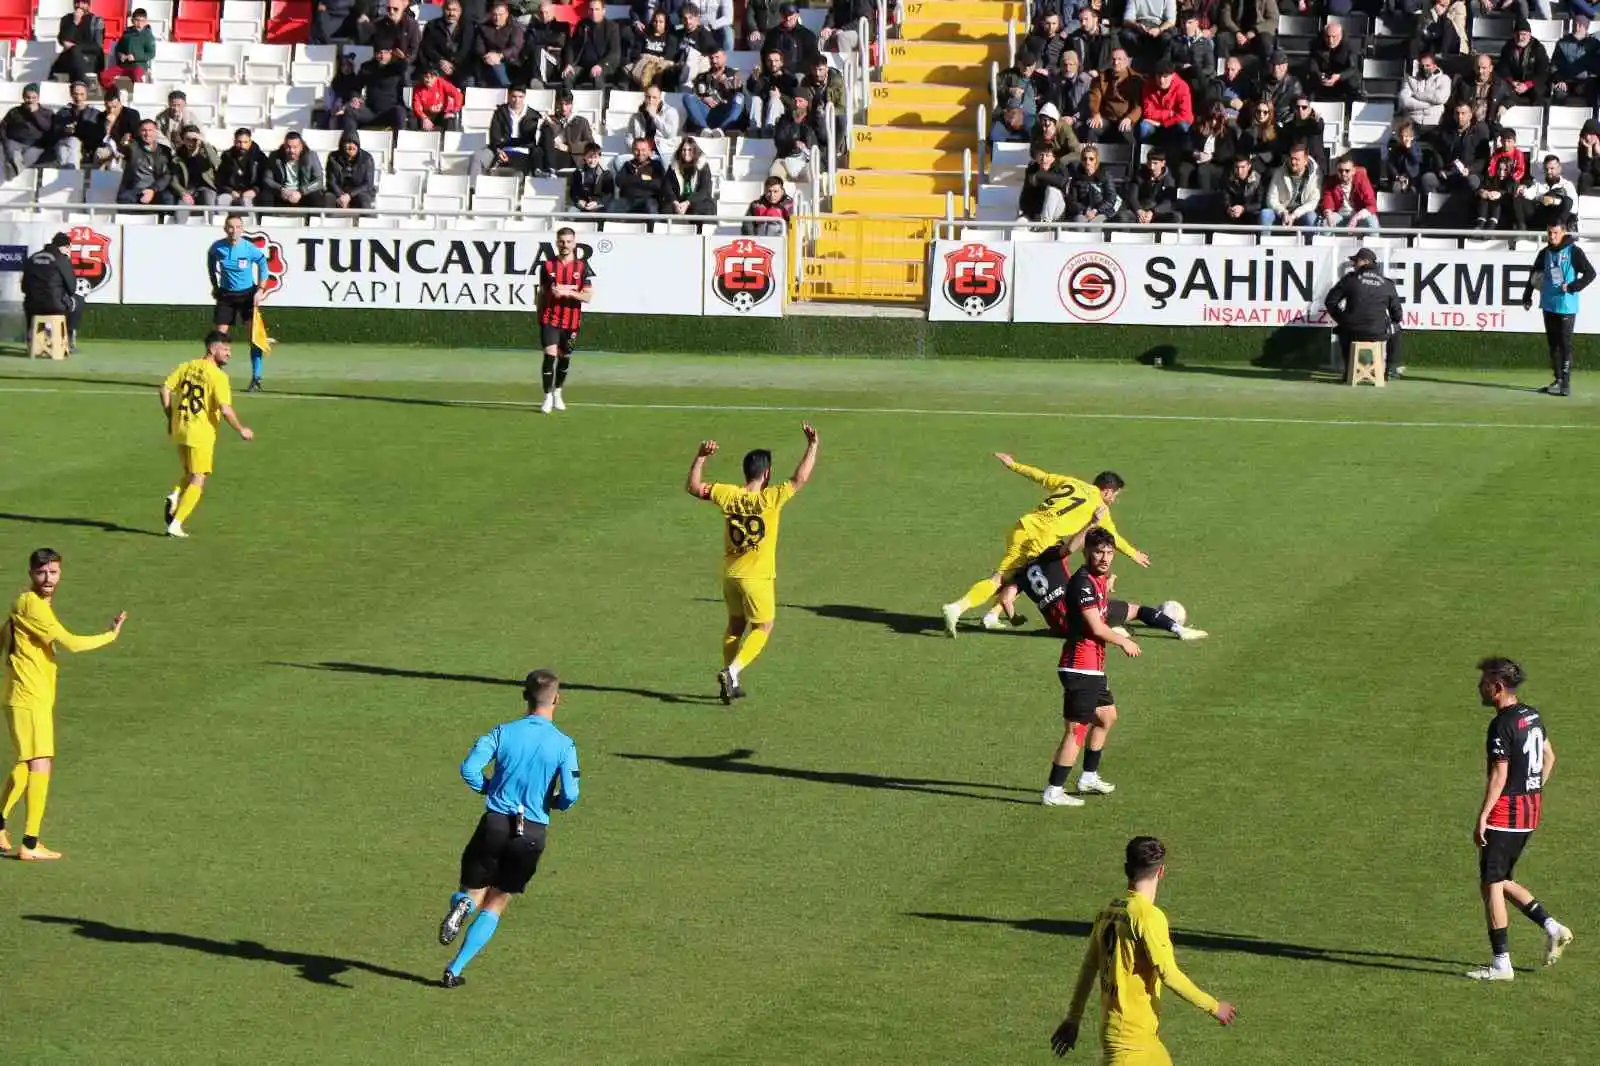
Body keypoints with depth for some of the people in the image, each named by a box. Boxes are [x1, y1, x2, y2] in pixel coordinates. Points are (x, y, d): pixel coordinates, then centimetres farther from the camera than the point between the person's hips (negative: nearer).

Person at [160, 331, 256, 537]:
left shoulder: (186, 367, 5)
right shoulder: (218, 377, -14)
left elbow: (165, 390, 3)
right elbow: (225, 409, -20)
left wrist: (170, 419, 13)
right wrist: (241, 429, -5)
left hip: (179, 428, 6)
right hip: (201, 433, -6)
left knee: (190, 473, 24)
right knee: (198, 481, 3)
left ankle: (175, 496, -4)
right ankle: (176, 524, -4)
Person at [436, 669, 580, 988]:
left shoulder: (503, 732, -1)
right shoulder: (564, 744, -4)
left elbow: (469, 769, -11)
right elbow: (569, 796, -12)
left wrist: (490, 788, 8)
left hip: (495, 824, 0)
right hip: (533, 834, 0)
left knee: (473, 890, 18)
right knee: (496, 904, 14)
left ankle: (462, 904, -21)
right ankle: (454, 970, 6)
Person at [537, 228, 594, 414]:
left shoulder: (582, 267, 0)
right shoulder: (547, 266, 3)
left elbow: (588, 296, -6)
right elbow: (542, 293, 12)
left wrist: (568, 292, -20)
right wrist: (539, 316, 11)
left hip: (571, 320, 1)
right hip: (550, 319, -1)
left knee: (565, 357, 14)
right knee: (550, 355, -14)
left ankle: (558, 393, 35)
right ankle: (548, 397, -9)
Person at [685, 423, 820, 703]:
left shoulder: (728, 494, -6)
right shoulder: (770, 498, -17)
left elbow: (693, 486, 1)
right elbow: (800, 479, -13)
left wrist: (701, 457, 3)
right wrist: (812, 445, -6)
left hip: (730, 574, 5)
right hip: (758, 576, -5)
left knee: (736, 625, 20)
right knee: (763, 627, 7)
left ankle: (730, 683, 24)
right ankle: (733, 671, -11)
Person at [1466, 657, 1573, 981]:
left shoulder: (1502, 725, -18)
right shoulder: (1532, 716, 10)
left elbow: (1499, 775, -21)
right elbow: (1549, 757, 20)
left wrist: (1482, 818, -18)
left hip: (1506, 812, -9)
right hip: (1531, 809, 9)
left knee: (1491, 885, -2)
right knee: (1501, 881, 19)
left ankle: (1501, 964, 0)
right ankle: (1552, 927, 11)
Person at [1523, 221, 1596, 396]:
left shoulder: (1573, 251, -6)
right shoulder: (1545, 253, 11)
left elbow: (1590, 273, -9)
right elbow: (1535, 275, 21)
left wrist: (1572, 287, -16)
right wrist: (1527, 297, 15)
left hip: (1566, 306, -7)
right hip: (1548, 305, 7)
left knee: (1565, 344, -8)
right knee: (1553, 344, 11)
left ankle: (1565, 384, -10)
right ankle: (1558, 380, 19)